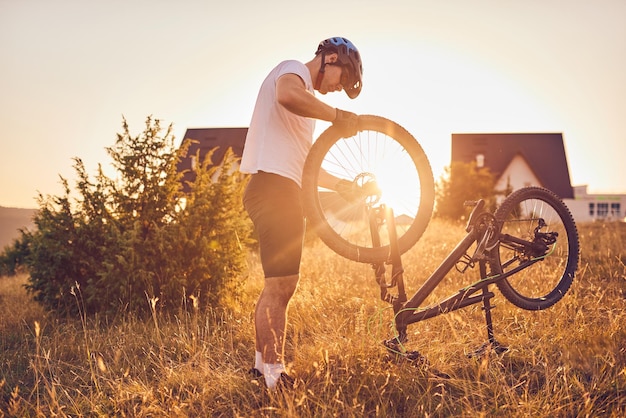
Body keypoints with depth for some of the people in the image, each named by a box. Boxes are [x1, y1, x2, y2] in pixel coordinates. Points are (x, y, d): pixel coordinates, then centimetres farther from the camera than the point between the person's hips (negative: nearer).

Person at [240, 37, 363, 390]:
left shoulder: (306, 96, 28)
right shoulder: (293, 70, -1)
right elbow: (287, 95, -29)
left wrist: (343, 184, 22)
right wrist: (336, 115, -20)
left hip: (283, 192, 11)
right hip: (274, 186, -11)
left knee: (281, 285, 14)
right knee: (280, 285, -11)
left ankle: (264, 365, 23)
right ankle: (274, 376, -6)